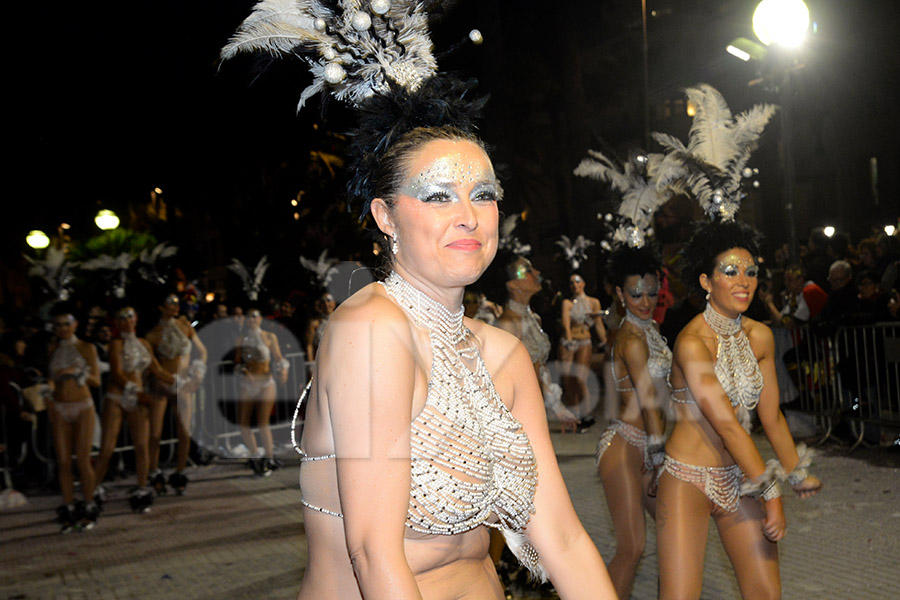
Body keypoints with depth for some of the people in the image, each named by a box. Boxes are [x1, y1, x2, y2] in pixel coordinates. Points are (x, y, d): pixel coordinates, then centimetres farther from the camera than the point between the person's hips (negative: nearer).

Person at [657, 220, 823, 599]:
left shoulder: (760, 337, 3)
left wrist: (797, 474, 11)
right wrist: (771, 492, -16)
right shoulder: (692, 341, -18)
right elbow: (727, 425, -19)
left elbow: (771, 416, 10)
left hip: (739, 479, 6)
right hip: (688, 481, -6)